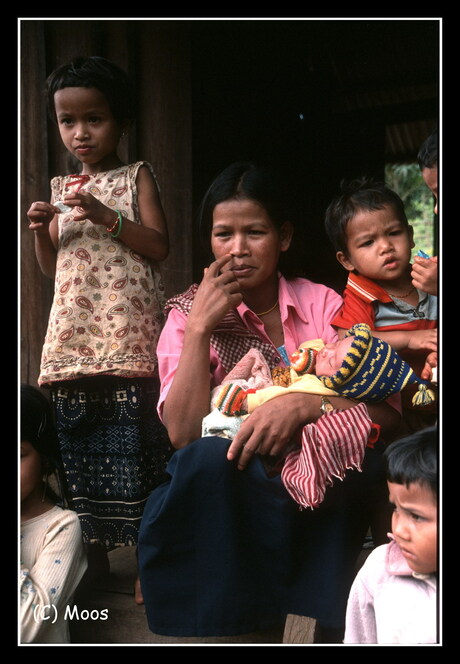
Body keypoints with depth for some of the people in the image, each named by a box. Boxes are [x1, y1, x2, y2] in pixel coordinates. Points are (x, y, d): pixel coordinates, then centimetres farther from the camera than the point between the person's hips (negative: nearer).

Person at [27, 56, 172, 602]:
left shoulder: (136, 177, 6)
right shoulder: (60, 188, 18)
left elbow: (160, 247, -3)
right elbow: (50, 266, 20)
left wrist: (106, 217, -14)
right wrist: (40, 230, 1)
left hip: (127, 337, -5)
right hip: (72, 339, 5)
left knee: (132, 444, -7)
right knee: (78, 443, 6)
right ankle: (94, 559, 17)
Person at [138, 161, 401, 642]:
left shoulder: (321, 304, 4)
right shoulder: (189, 314, 4)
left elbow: (387, 409, -9)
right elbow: (183, 434, -10)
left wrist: (300, 406, -26)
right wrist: (200, 328, -14)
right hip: (222, 487, 0)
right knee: (209, 457, -33)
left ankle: (333, 622, -14)